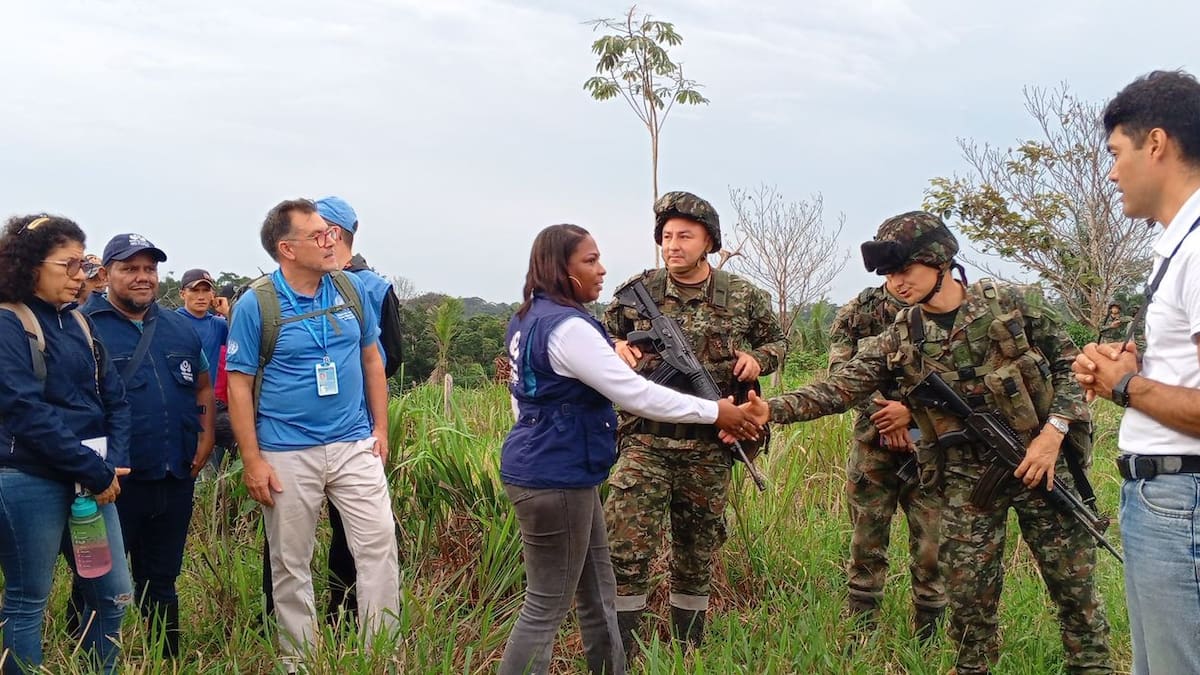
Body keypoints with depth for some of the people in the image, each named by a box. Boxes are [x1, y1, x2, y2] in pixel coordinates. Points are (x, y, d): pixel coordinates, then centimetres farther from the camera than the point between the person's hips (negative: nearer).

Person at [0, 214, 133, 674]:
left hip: (92, 477, 7)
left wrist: (114, 464, -4)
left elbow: (114, 398, 12)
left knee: (114, 596, 8)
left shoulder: (76, 322, 13)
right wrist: (96, 472, -16)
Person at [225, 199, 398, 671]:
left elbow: (371, 359, 12)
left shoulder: (350, 290, 2)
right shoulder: (256, 305, -9)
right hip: (287, 454, -3)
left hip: (355, 446, 3)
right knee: (291, 563, 8)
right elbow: (239, 385, -7)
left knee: (379, 545, -2)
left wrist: (380, 429, 8)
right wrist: (252, 461, -11)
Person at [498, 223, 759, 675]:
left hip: (540, 468, 10)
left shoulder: (528, 320, 11)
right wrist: (714, 412, -13)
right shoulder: (567, 327, -21)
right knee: (547, 606, -2)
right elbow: (636, 394, -21)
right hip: (555, 479, -10)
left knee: (597, 593, 16)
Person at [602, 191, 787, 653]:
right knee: (626, 548, -9)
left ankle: (689, 651, 29)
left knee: (697, 553, 13)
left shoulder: (744, 297, 2)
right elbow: (602, 334, 16)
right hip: (646, 441, -1)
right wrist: (615, 347, -6)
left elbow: (777, 341, 16)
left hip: (709, 446, 1)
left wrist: (758, 359, -5)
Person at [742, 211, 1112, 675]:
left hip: (1040, 462, -2)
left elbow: (1071, 366, 0)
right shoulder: (899, 341, 0)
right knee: (968, 594, 4)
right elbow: (840, 387, -8)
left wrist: (1054, 431, -13)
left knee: (1074, 583, 6)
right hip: (966, 479, 2)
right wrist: (773, 409, -21)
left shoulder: (1016, 304, -5)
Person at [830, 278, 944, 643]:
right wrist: (881, 412, -16)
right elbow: (840, 373, -3)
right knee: (866, 547, 8)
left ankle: (927, 645, 15)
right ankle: (860, 639, 19)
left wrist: (911, 411, -17)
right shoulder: (858, 311, 6)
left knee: (931, 551, 2)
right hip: (873, 445, 2)